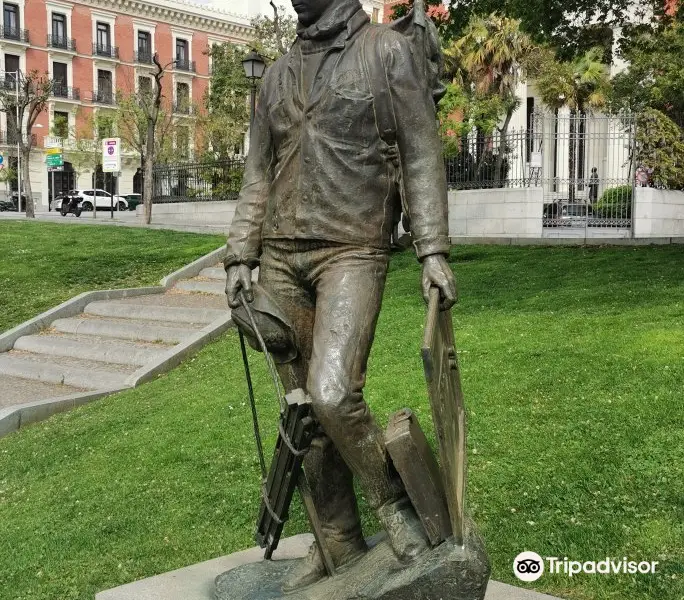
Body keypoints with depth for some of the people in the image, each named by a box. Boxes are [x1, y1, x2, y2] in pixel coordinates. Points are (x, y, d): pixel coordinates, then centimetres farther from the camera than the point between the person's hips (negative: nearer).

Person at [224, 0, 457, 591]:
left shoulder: (387, 50, 3)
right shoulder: (278, 73, 17)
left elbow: (422, 157, -2)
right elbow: (259, 174, 18)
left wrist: (433, 251, -12)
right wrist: (240, 258, 9)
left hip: (353, 253, -5)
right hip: (281, 260, 6)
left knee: (332, 394, -23)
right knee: (304, 409, 6)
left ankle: (393, 497, 5)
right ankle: (339, 546, 20)